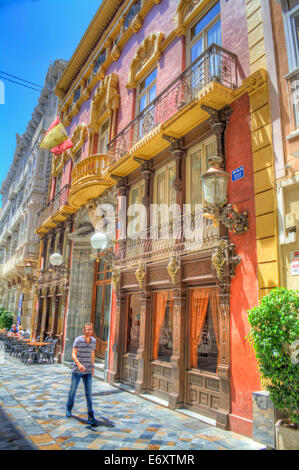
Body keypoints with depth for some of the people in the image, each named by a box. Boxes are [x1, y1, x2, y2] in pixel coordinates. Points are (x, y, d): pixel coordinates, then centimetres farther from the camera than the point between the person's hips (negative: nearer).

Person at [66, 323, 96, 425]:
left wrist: (92, 367, 18)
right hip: (77, 370, -2)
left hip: (88, 371, 2)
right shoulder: (78, 340, -13)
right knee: (73, 391, 13)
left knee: (88, 393, -1)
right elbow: (73, 354, -17)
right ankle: (69, 409, 39)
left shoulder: (93, 340, -1)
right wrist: (79, 364, -34)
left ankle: (91, 415, 7)